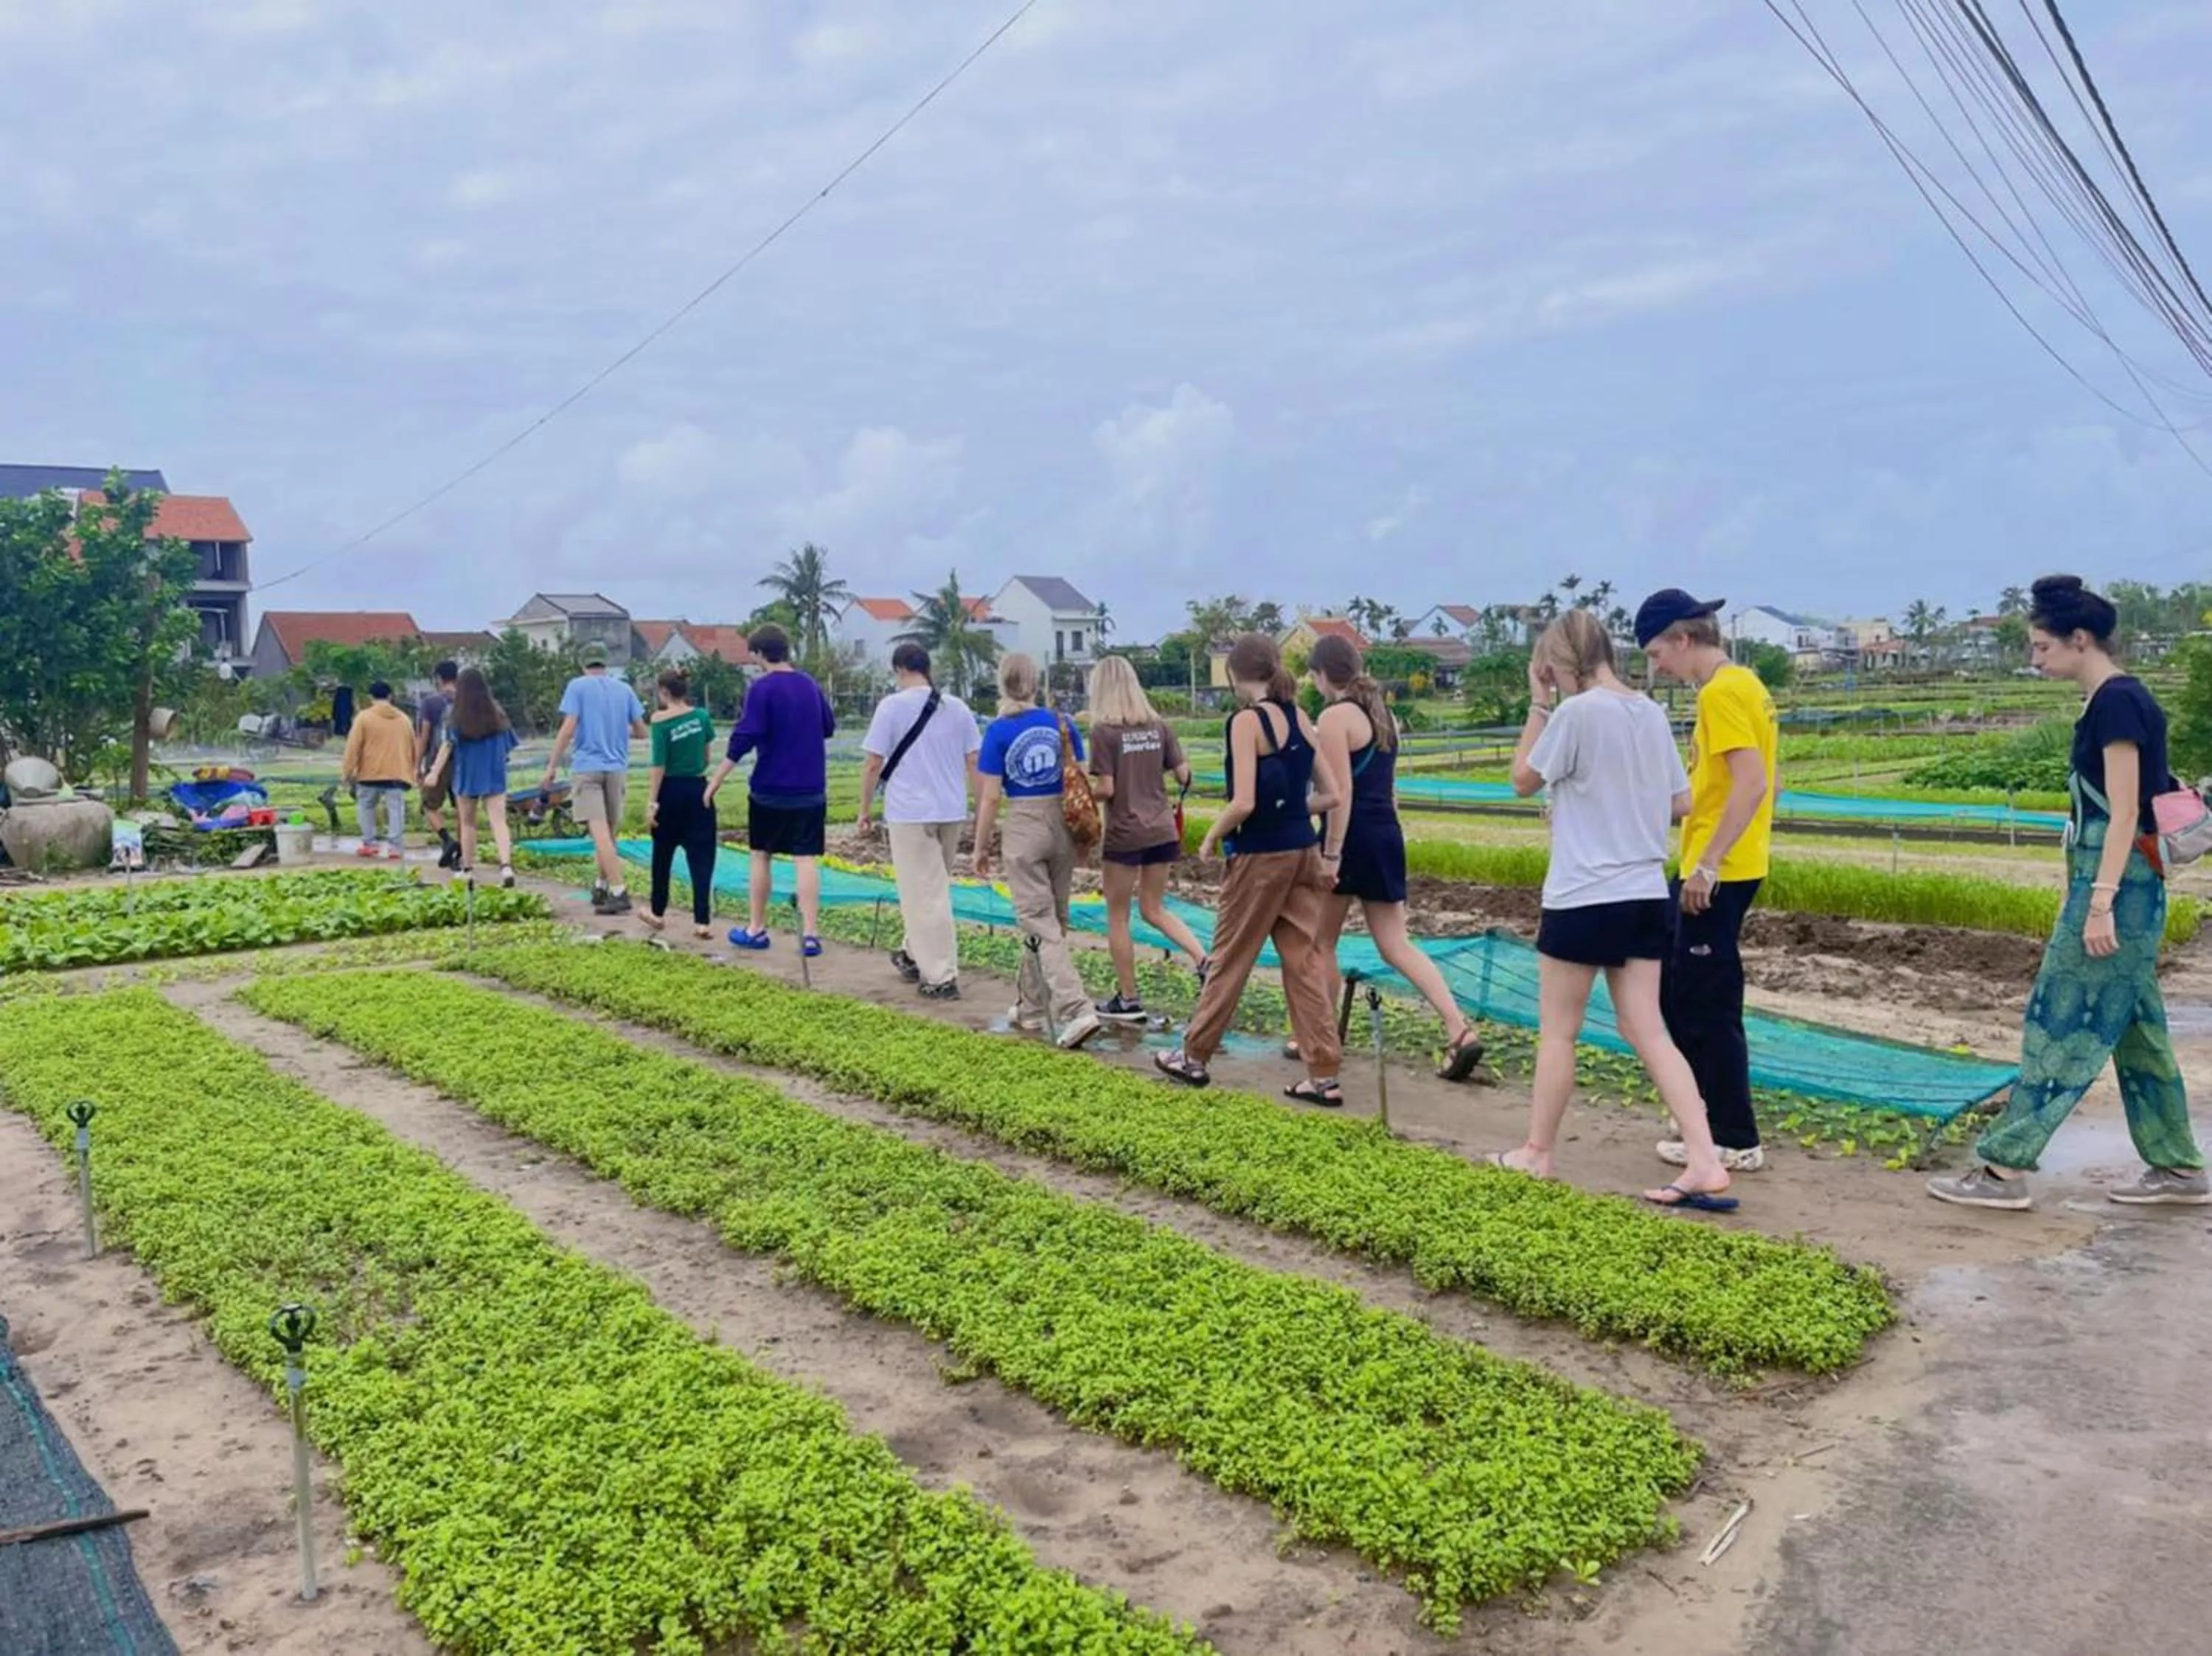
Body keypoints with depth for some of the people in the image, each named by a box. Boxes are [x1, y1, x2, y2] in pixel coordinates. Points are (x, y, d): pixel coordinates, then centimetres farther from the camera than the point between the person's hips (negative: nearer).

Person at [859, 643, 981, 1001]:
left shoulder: (892, 706, -6)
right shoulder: (957, 707, 7)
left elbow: (873, 763, -7)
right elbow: (974, 762, 8)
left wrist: (865, 808, 3)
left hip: (911, 813, -5)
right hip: (952, 811, 5)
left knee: (925, 895, -1)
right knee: (932, 890, 21)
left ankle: (942, 978, -2)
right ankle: (914, 956, 35)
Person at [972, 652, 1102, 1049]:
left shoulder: (999, 731, -8)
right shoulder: (1062, 724, 1)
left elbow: (990, 796, -9)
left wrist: (981, 847, 1)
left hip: (1023, 828, -4)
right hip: (1062, 826, 4)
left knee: (1041, 925, -2)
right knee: (1052, 918, 16)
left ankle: (1077, 1010, -15)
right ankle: (1031, 1006, 29)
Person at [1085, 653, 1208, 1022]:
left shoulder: (1104, 730, -12)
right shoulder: (1158, 726, 3)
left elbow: (1105, 789, -15)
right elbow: (1183, 776, 4)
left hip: (1123, 834, -5)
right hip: (1162, 830, 5)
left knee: (1117, 918, 9)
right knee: (1154, 909, 19)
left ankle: (1128, 999, 15)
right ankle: (1205, 962, 1)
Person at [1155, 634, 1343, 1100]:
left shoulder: (1247, 721, -14)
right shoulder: (1301, 718, 6)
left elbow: (1244, 803, -21)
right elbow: (1330, 795, 6)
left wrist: (1211, 838, -5)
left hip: (1260, 855, -6)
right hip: (1302, 851, 6)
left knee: (1230, 958, 8)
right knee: (1305, 960, 8)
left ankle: (1194, 1057, 23)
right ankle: (1324, 1075, 9)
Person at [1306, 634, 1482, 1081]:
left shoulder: (1334, 717, -11)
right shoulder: (1382, 714, 15)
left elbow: (1340, 793, -18)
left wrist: (1331, 855, -19)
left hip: (1353, 838, -8)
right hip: (1388, 837, 8)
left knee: (1321, 942, 9)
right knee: (1397, 946, 6)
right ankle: (1459, 1030, -7)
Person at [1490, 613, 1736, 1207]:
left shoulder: (1576, 712, -14)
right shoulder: (1651, 712, 7)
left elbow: (1523, 780, -1)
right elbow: (1681, 803, 13)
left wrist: (1538, 702, 1)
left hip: (1584, 897, -6)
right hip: (1646, 895, 6)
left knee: (1557, 1032, 8)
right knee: (1649, 1033, 8)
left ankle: (1536, 1153, 21)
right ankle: (1705, 1163, 1)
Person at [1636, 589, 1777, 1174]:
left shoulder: (1722, 693, -16)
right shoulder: (1743, 685, 14)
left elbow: (1752, 784, -25)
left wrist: (1707, 863, -24)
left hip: (1718, 874, -10)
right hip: (1728, 867, 10)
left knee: (1707, 1007, -2)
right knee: (1677, 990, 18)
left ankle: (1736, 1142, 7)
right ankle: (1710, 1110, 27)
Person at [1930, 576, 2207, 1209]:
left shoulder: (2115, 701, -15)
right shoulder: (2118, 699, 14)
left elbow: (2124, 812, -20)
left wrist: (2100, 904, -22)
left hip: (2116, 881, -10)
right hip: (2129, 882, 10)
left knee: (2060, 1020, -7)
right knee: (2133, 1026, 14)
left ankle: (2004, 1168, -3)